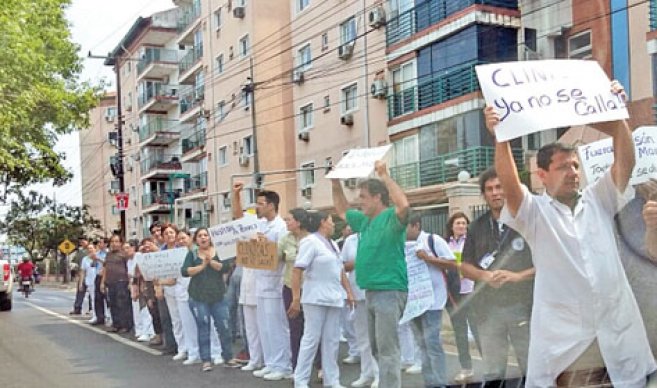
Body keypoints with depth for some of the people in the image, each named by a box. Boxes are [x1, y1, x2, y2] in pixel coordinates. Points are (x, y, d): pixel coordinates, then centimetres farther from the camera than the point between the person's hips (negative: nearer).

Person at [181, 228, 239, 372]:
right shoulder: (192, 254, 6)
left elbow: (226, 268, -8)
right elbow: (184, 271, -7)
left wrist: (211, 262, -19)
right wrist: (201, 266, -15)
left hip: (218, 297, 1)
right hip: (198, 298, 0)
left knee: (224, 327, 1)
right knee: (203, 329, 0)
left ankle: (228, 358, 13)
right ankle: (206, 360, 7)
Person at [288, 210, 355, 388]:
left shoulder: (333, 244, 17)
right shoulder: (310, 242, -9)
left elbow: (340, 270, 23)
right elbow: (297, 270, -15)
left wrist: (348, 292, 16)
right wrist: (296, 299, -21)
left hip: (334, 298, 8)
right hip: (316, 299, -8)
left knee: (332, 340, 8)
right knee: (311, 339, -4)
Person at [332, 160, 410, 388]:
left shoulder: (391, 218, -11)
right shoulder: (365, 221, 15)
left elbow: (404, 205, -33)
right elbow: (342, 211, 30)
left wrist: (385, 176, -27)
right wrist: (336, 184, 19)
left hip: (389, 291, -9)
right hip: (371, 291, 10)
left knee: (387, 349, -8)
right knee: (377, 348, 17)